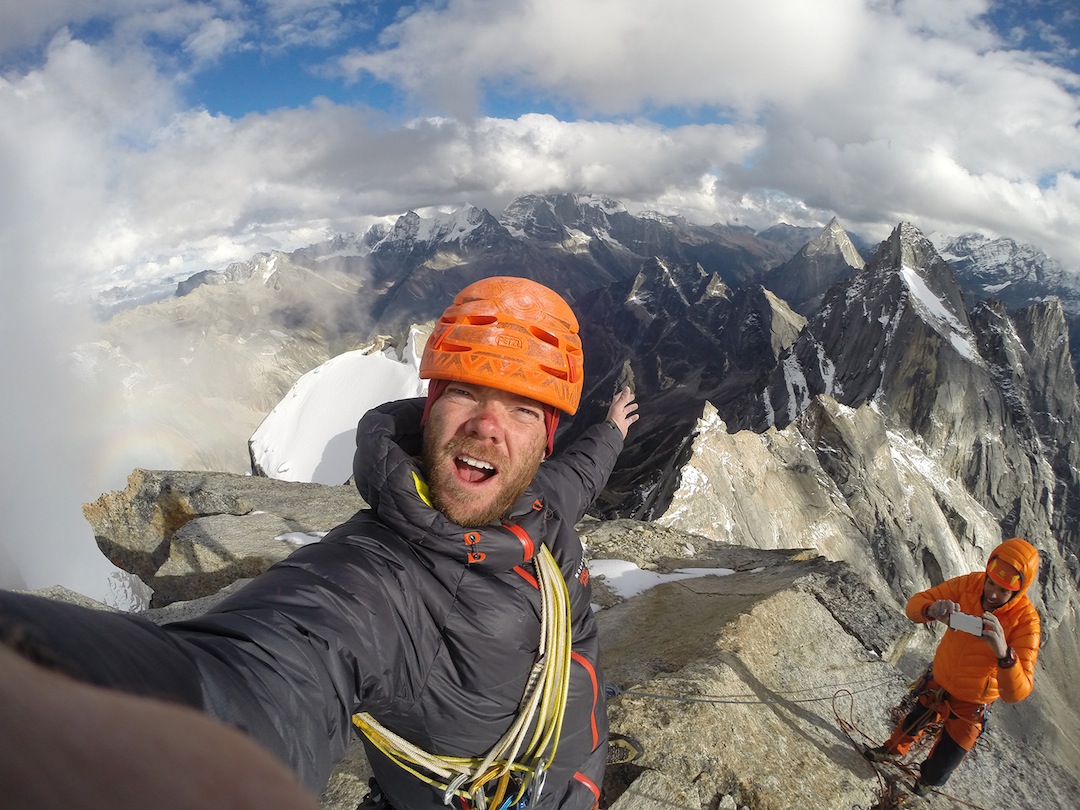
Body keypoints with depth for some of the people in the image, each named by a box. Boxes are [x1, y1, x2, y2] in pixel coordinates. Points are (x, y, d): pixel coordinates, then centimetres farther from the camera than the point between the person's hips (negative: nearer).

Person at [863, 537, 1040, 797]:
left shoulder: (1025, 620, -30)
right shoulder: (971, 583, -21)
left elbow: (1016, 693, -36)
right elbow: (914, 605, -18)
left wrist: (1003, 653, -55)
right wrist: (931, 610, -42)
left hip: (970, 704, -3)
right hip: (938, 681, 3)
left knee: (939, 770, 13)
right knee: (913, 722, 29)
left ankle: (925, 784, 48)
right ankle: (893, 750, 62)